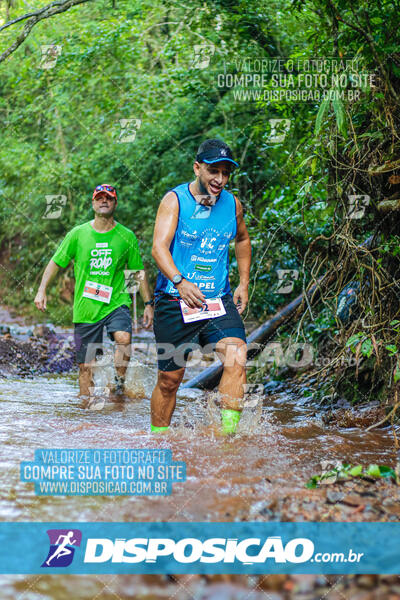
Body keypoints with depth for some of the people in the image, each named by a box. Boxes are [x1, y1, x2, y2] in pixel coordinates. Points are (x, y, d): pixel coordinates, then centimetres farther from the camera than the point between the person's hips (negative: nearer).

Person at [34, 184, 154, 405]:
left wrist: (148, 303, 7)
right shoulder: (78, 234, 3)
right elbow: (56, 262, 9)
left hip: (116, 303, -1)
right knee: (85, 364, 3)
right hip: (85, 308, 1)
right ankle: (86, 406, 17)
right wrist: (42, 290, -2)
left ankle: (119, 382, -10)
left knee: (123, 337, -30)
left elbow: (139, 272, 10)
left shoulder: (126, 236, 3)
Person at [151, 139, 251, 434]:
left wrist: (244, 283, 18)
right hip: (175, 301, -3)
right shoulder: (174, 200, -6)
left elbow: (243, 239, 28)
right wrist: (180, 282, -35)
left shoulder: (233, 205, 7)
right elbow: (159, 246, -18)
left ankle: (228, 433, -22)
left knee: (236, 357, -22)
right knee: (170, 378, 4)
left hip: (219, 301, 3)